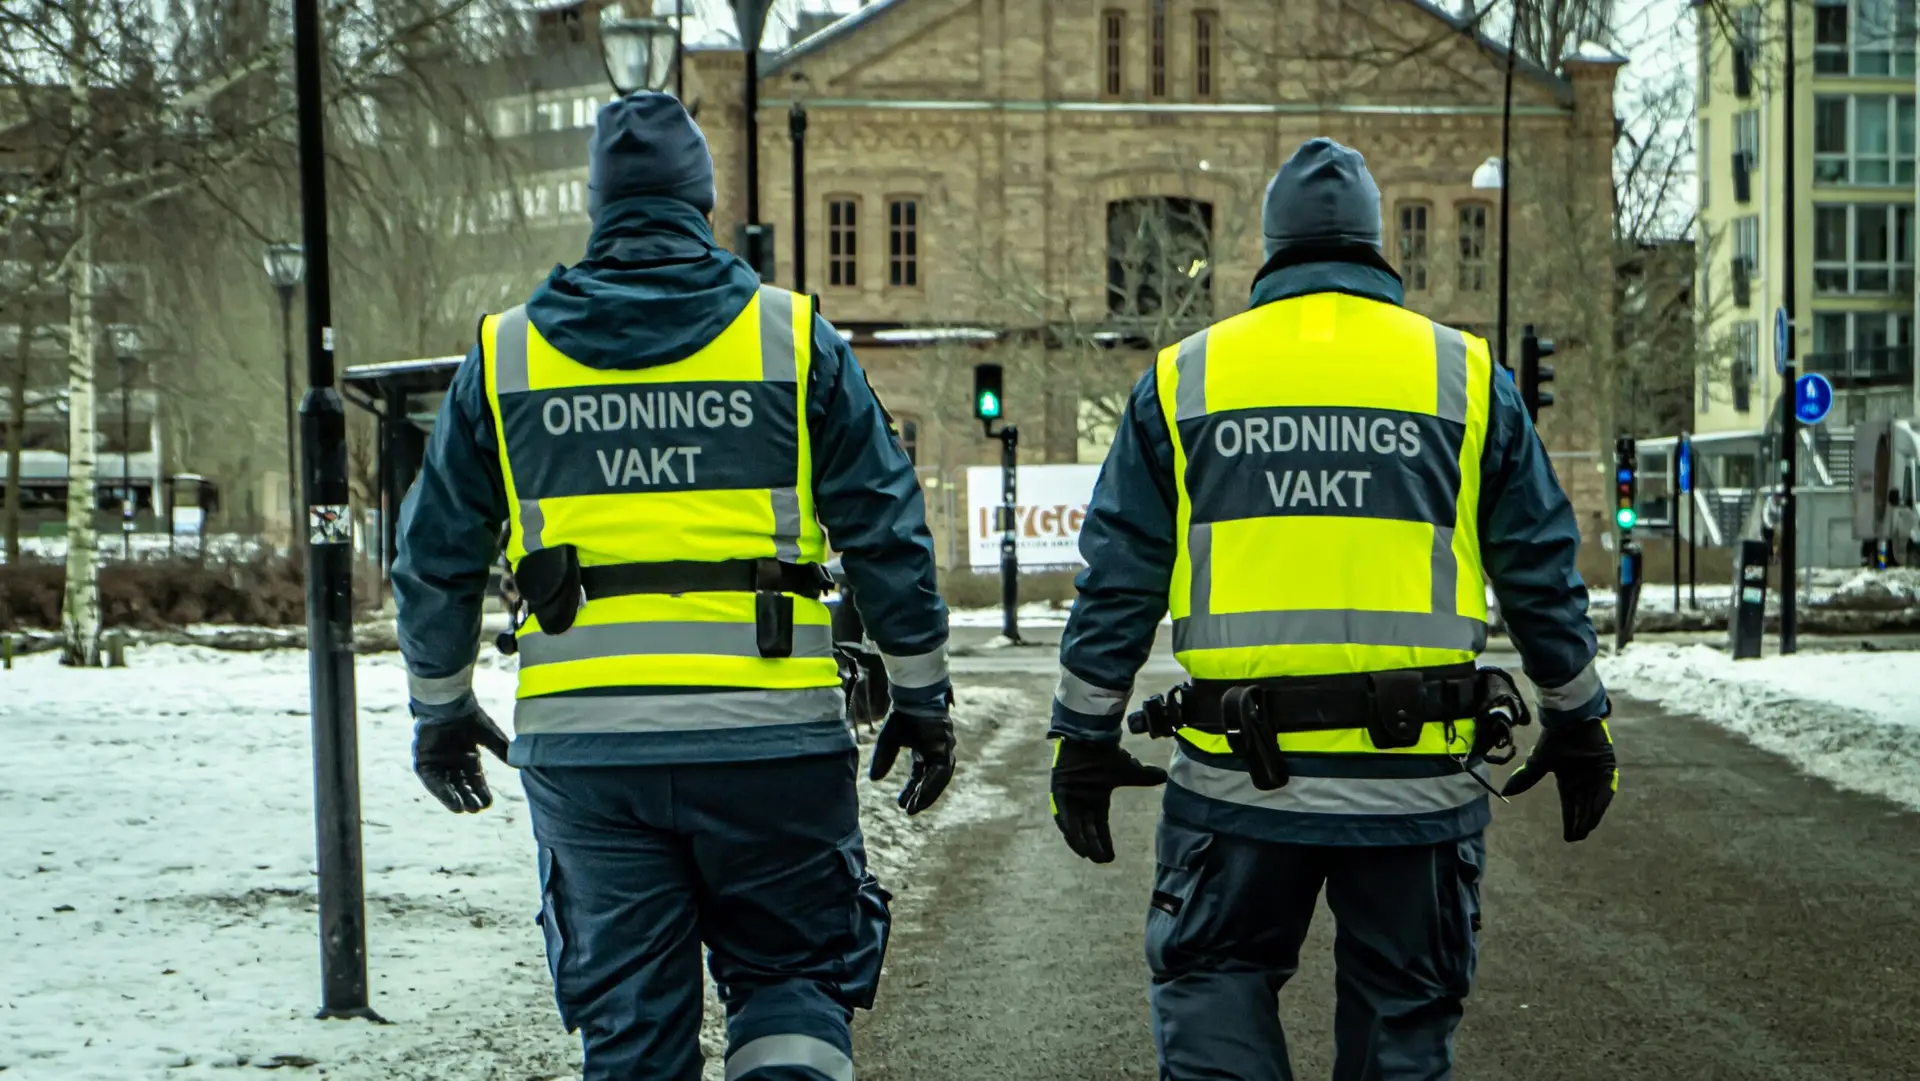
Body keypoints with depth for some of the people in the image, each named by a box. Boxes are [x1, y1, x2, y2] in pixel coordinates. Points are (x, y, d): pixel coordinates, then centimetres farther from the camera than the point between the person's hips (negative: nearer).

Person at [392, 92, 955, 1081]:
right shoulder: (792, 338, 2)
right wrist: (921, 697, 11)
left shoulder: (504, 354, 8)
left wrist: (440, 711, 24)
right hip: (768, 738, -1)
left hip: (579, 746, 2)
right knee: (794, 970, 15)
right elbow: (886, 536, 2)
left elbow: (435, 556, 12)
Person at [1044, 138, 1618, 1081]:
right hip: (1416, 781, 1)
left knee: (1212, 986, 13)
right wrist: (1578, 727, 18)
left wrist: (1085, 740, 11)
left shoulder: (1183, 378, 5)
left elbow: (1117, 585, 5)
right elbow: (1542, 577, 8)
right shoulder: (1466, 377, 6)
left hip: (1237, 780, 0)